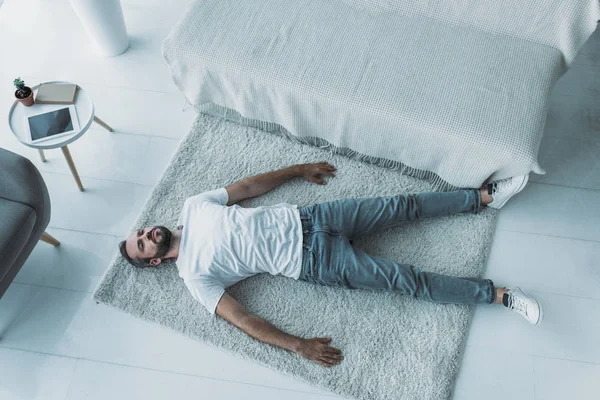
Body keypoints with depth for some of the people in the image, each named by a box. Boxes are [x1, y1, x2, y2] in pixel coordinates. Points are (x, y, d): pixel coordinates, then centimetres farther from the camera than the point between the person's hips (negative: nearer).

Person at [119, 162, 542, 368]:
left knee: (405, 205, -1)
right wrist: (299, 346, -20)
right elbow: (241, 319, -12)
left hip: (306, 219, 4)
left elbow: (248, 185, 16)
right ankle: (498, 295, -1)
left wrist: (299, 169, 18)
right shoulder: (194, 275, -5)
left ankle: (486, 196, 14)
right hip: (313, 263, -4)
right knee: (406, 280, -10)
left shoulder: (192, 206, 8)